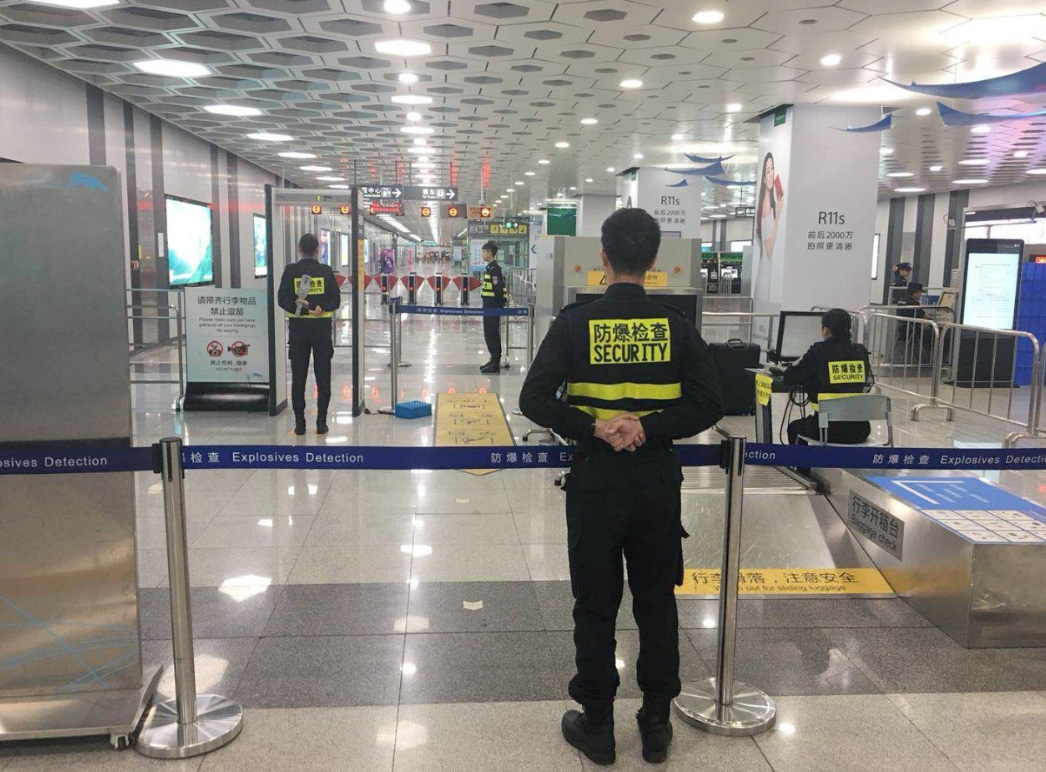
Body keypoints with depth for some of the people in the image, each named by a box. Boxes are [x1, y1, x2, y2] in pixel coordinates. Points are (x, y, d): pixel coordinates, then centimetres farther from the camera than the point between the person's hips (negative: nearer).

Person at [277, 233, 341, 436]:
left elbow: (283, 299, -8)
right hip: (322, 328, 0)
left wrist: (303, 308, -15)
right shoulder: (326, 271, -1)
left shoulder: (291, 271, -2)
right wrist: (320, 308, -13)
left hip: (298, 328, 0)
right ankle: (321, 423, 6)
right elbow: (335, 301, -4)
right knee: (323, 376, 6)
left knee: (298, 377, 6)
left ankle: (300, 423, 7)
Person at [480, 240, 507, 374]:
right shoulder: (490, 268, 15)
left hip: (493, 306, -10)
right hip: (489, 305, 10)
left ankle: (495, 364, -2)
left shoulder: (494, 269, -16)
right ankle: (494, 360, 24)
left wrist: (499, 306, -21)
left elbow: (498, 289, -20)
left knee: (492, 334, -6)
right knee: (489, 334, 15)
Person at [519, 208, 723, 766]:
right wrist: (650, 427, -10)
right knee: (657, 604, 15)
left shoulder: (576, 322, -8)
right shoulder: (675, 325, -3)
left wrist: (594, 427, -14)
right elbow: (707, 405, -6)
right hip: (658, 479, 2)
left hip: (595, 479, -2)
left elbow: (534, 399, -14)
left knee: (596, 607, 11)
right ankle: (656, 725, 27)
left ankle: (597, 727, 23)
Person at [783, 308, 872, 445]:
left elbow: (789, 379, -2)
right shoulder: (861, 351, 4)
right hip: (859, 429, 4)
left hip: (830, 429, -4)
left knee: (794, 427, 28)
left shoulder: (818, 352, -8)